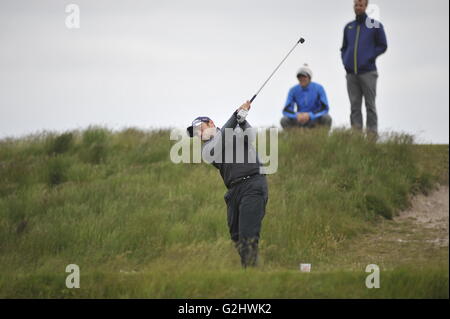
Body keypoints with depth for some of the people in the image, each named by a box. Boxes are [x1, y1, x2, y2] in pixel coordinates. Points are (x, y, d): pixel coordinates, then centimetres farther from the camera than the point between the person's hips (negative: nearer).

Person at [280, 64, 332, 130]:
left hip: (315, 120, -1)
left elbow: (325, 108, -18)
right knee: (284, 120, -26)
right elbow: (286, 110, -11)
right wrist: (297, 115, -33)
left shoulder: (318, 88, -12)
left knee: (327, 118, -33)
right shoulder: (293, 90, -7)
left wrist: (309, 115, -33)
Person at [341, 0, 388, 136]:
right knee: (354, 106, 3)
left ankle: (372, 134, -3)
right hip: (351, 73, 4)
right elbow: (344, 48, 24)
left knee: (370, 105, -3)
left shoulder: (375, 25, 2)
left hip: (368, 72, -4)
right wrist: (345, 61, 7)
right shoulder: (348, 27, 16)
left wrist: (369, 58, -8)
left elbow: (382, 46, 2)